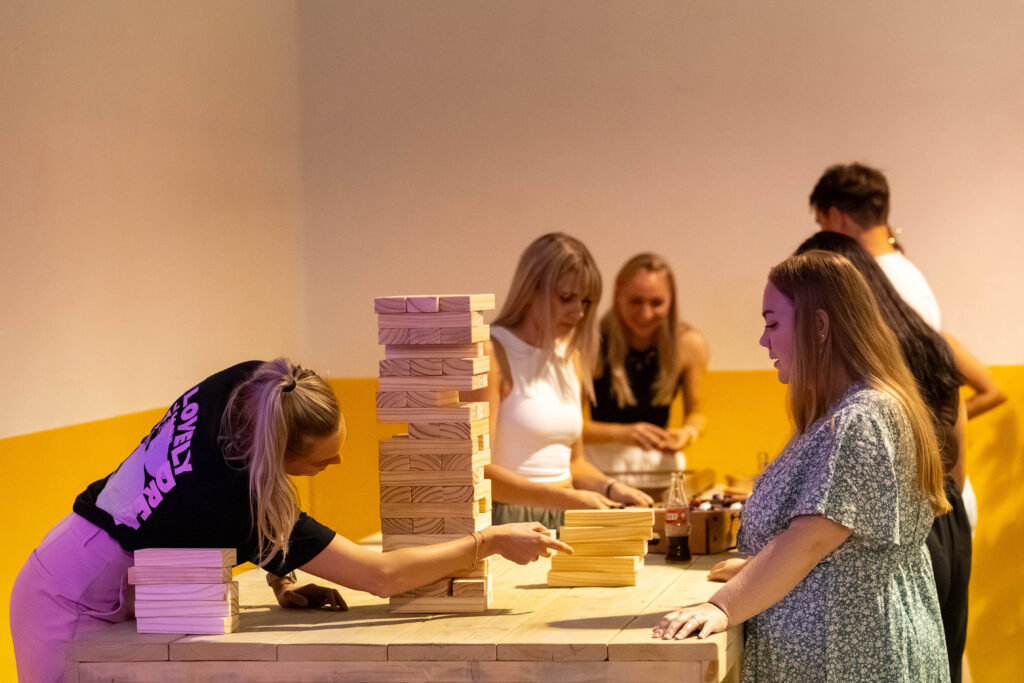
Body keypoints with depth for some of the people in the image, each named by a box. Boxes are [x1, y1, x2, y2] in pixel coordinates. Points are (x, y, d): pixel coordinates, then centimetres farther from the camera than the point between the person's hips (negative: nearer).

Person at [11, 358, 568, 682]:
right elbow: (382, 576, -26)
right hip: (75, 610, -8)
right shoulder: (240, 499, -30)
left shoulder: (240, 385, -12)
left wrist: (280, 581, 1)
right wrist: (490, 542, -21)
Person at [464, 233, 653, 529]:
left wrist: (610, 488, 4)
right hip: (504, 522, -7)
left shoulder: (570, 358, 15)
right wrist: (565, 499, -21)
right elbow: (474, 471, -16)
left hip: (561, 526, 7)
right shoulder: (490, 354, -8)